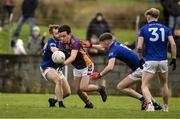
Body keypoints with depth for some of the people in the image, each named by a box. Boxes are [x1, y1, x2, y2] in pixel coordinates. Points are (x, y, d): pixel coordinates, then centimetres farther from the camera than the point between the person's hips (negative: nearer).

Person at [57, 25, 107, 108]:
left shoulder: (75, 42, -32)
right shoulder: (63, 43, -9)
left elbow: (73, 57, -45)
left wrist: (64, 63, -61)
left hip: (86, 66, -7)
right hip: (77, 68, 7)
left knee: (83, 88, -16)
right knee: (78, 90, 3)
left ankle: (100, 88, 9)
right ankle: (88, 104, 25)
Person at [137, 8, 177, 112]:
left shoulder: (144, 29, -1)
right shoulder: (166, 29, 5)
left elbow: (139, 47, -8)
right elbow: (173, 44, -5)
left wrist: (141, 58, 7)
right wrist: (174, 59, 2)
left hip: (150, 61, -3)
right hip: (163, 60, 3)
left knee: (144, 86, 0)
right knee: (164, 85, 24)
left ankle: (150, 105, -22)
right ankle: (166, 107, 30)